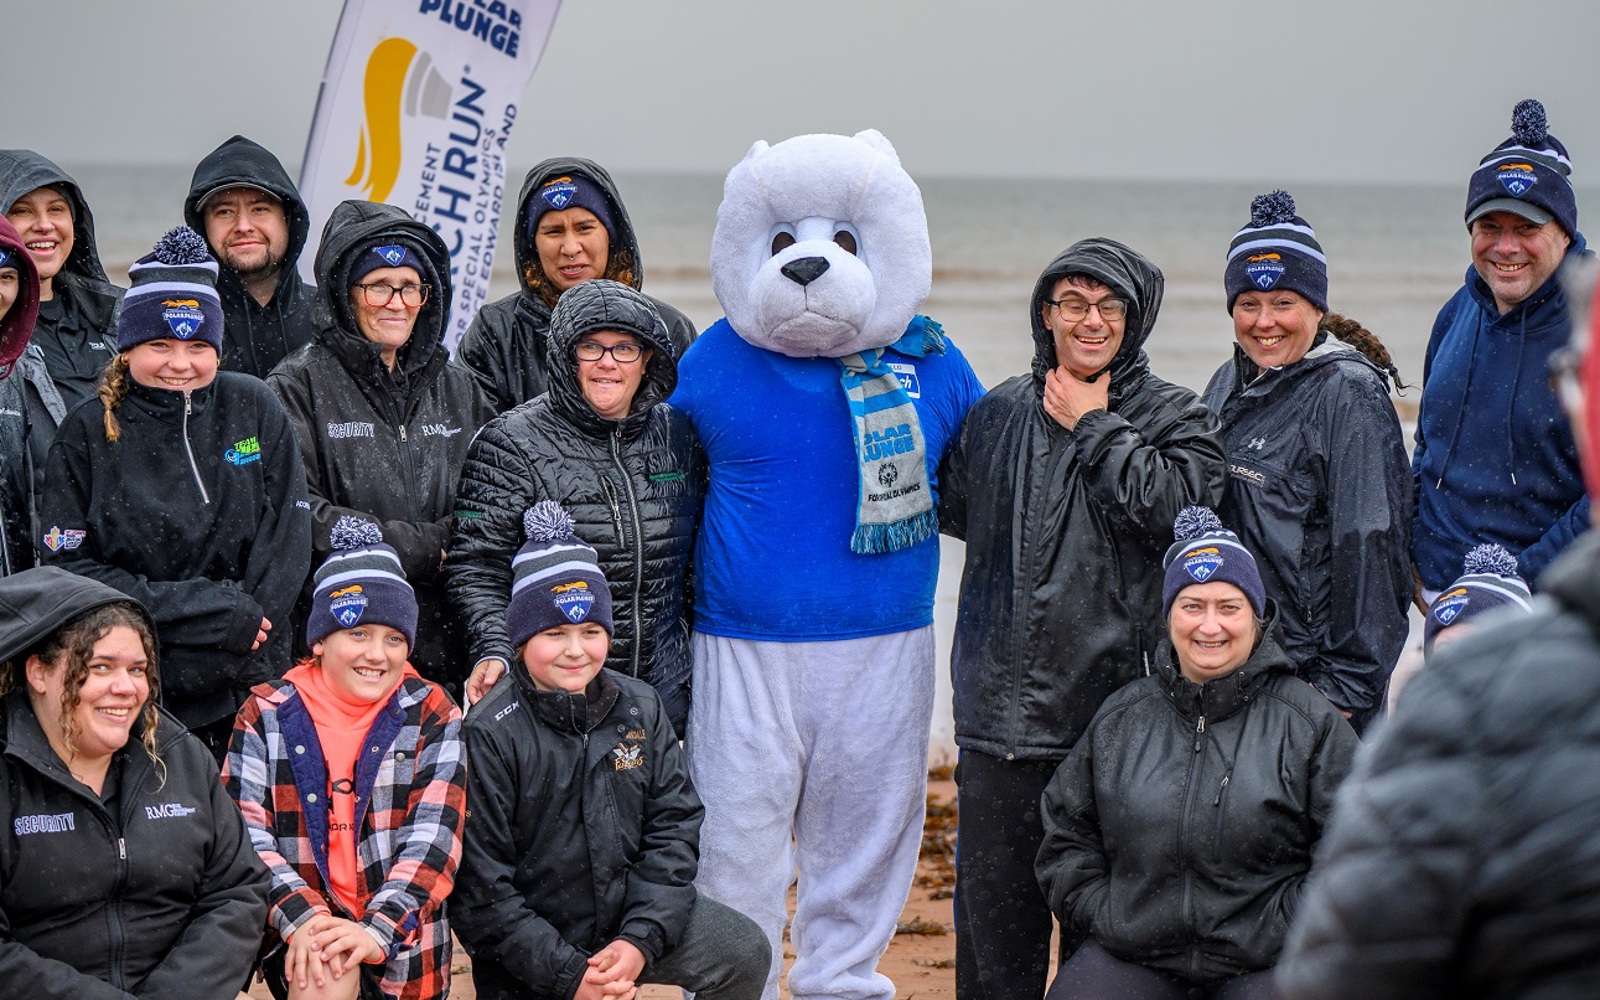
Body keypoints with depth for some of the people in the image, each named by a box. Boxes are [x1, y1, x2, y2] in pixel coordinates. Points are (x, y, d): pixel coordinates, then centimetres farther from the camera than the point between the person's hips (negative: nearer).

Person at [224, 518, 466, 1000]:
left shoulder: (432, 715, 3)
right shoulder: (267, 713, 4)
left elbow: (435, 836, -6)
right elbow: (244, 832, -3)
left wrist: (379, 929, -20)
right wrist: (302, 917, -19)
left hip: (403, 939, 1)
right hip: (299, 934, -1)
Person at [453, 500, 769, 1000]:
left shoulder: (640, 707, 2)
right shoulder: (489, 734, -14)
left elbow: (674, 827, 1)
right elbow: (480, 888, -14)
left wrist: (642, 940, -12)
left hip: (631, 910, 4)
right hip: (531, 956, -4)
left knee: (745, 952, -12)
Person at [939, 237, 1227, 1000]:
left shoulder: (1175, 417, 2)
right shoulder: (1000, 412, 12)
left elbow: (1176, 507, -17)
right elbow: (952, 508, 25)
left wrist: (1094, 427, -9)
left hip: (1116, 705, -3)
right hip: (1001, 705, 3)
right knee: (992, 898, 9)